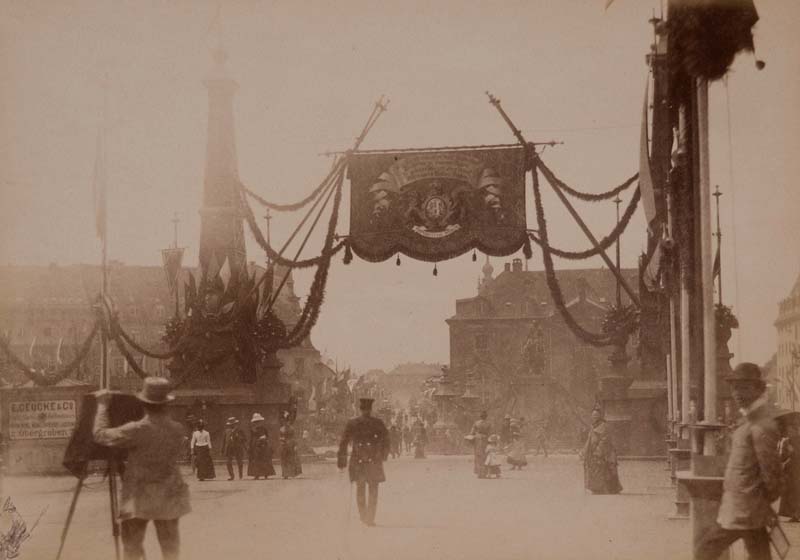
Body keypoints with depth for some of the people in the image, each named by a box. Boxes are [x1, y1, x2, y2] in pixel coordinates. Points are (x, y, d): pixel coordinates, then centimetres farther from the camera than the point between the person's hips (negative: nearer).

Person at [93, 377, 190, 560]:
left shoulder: (136, 431, -18)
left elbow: (100, 435, -11)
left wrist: (102, 404, 0)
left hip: (139, 498, -4)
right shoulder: (177, 430, -4)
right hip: (168, 497, 4)